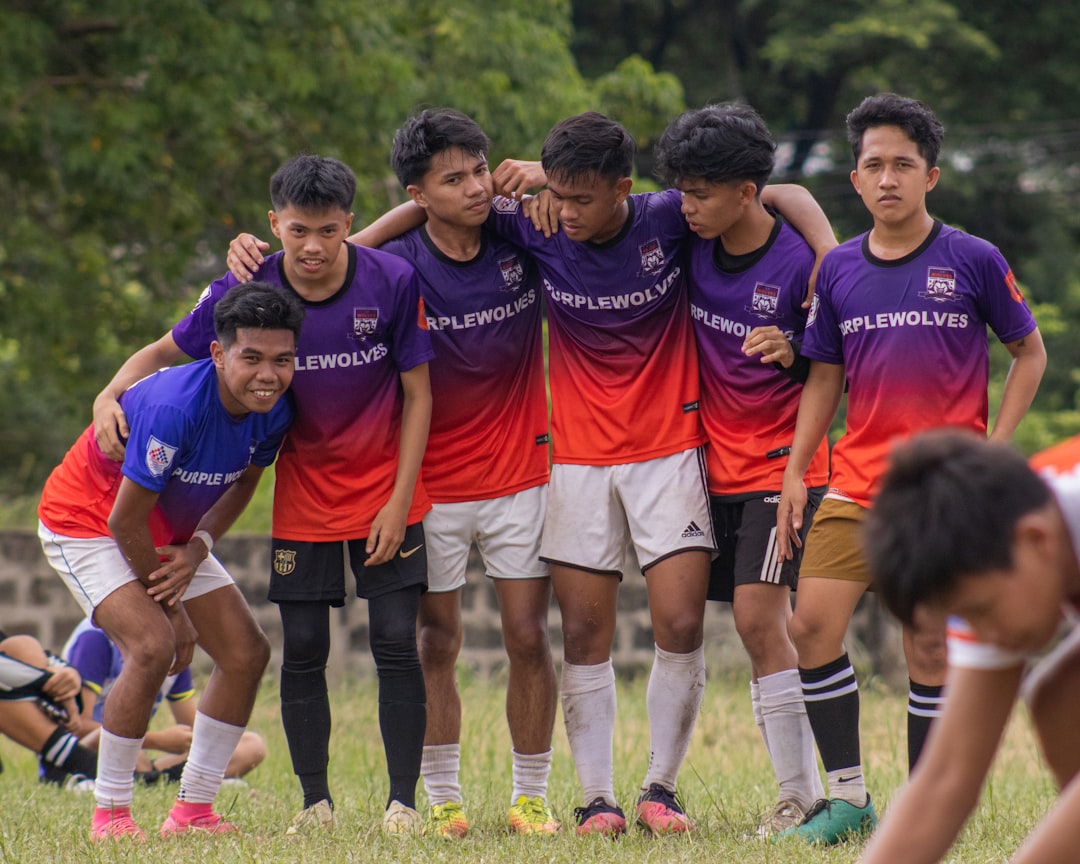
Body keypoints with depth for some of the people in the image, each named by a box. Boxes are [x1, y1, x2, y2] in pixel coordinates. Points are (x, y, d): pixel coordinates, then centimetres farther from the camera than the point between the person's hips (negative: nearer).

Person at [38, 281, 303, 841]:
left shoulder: (274, 412, -15)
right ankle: (109, 815, -14)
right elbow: (125, 521, -29)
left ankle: (193, 811, 12)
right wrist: (171, 608, -17)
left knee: (246, 653, 1)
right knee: (153, 646, -26)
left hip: (169, 536, 8)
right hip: (87, 522, -8)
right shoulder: (173, 407, -37)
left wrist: (199, 545, -13)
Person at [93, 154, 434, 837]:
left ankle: (403, 802, 1)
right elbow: (165, 351, 3)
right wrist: (112, 393, -18)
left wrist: (399, 502, -11)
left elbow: (418, 394, -7)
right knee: (303, 648, 0)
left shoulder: (394, 282, -16)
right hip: (304, 492, 2)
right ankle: (316, 804, 12)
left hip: (387, 493, -2)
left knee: (396, 643, -7)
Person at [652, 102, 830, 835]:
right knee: (769, 627, 5)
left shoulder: (800, 263, -16)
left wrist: (792, 353, -27)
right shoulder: (689, 244, -2)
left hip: (783, 463, -5)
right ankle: (806, 791, 10)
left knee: (758, 617, -15)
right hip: (717, 463, 5)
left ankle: (801, 791, -9)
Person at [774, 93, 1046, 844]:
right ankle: (848, 796, 2)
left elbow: (1030, 353, 6)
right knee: (814, 623, -9)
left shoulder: (973, 261, -3)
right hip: (857, 480, 3)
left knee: (930, 645, -1)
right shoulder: (838, 270, 6)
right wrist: (795, 471, 7)